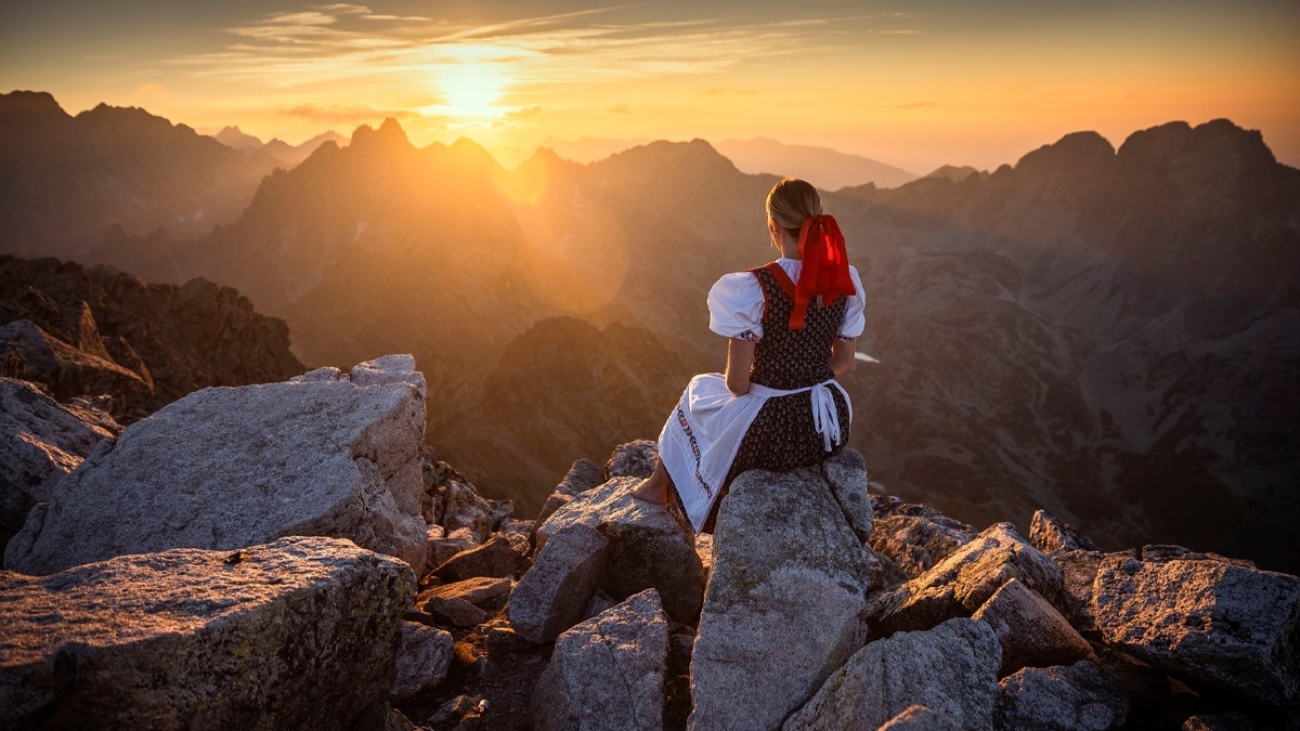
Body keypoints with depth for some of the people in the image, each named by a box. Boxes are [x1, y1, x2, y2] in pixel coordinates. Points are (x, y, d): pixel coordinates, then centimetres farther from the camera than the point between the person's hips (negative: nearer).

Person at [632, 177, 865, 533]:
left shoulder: (751, 289, -21)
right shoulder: (846, 281, -5)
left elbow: (737, 383, -16)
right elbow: (844, 361, 6)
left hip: (771, 432, -5)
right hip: (830, 426, 5)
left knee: (699, 390, 27)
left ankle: (659, 486, 50)